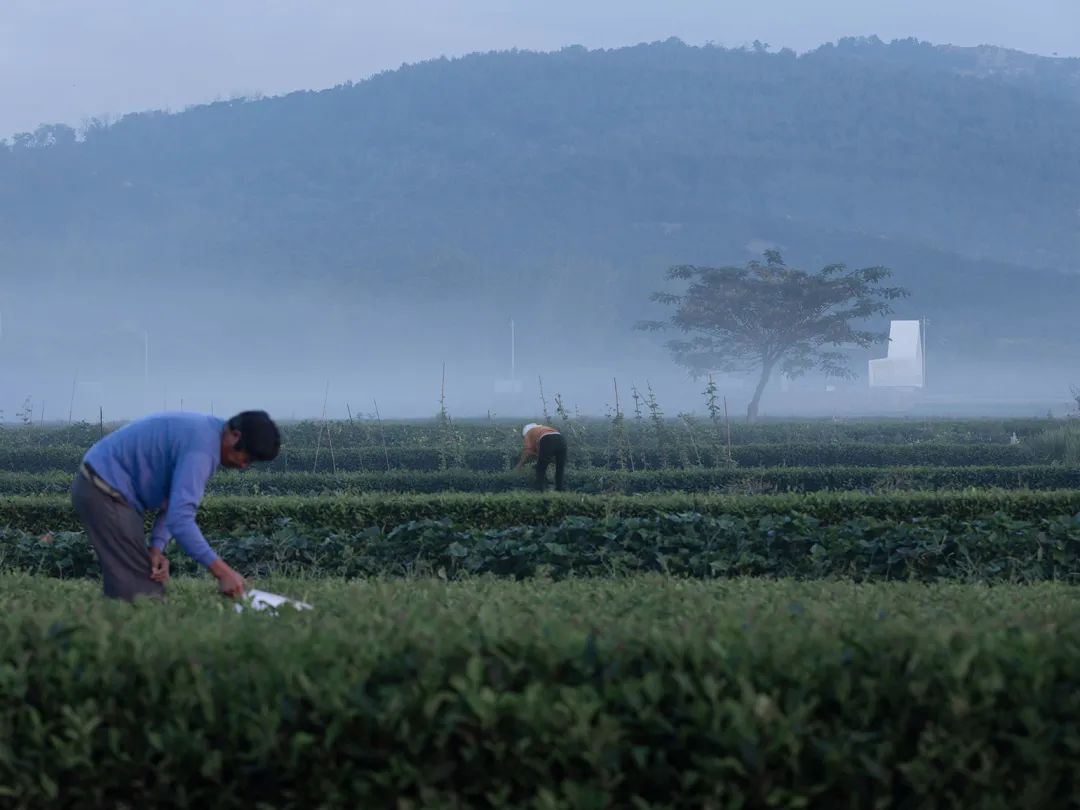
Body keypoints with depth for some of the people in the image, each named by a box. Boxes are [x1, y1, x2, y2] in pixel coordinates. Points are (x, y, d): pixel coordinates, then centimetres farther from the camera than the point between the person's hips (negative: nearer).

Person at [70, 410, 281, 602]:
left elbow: (175, 504, 9)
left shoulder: (206, 433, 8)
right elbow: (180, 518, -32)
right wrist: (222, 571, -31)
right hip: (104, 493, -10)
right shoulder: (201, 447, -24)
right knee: (142, 593, -11)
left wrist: (156, 547, -7)